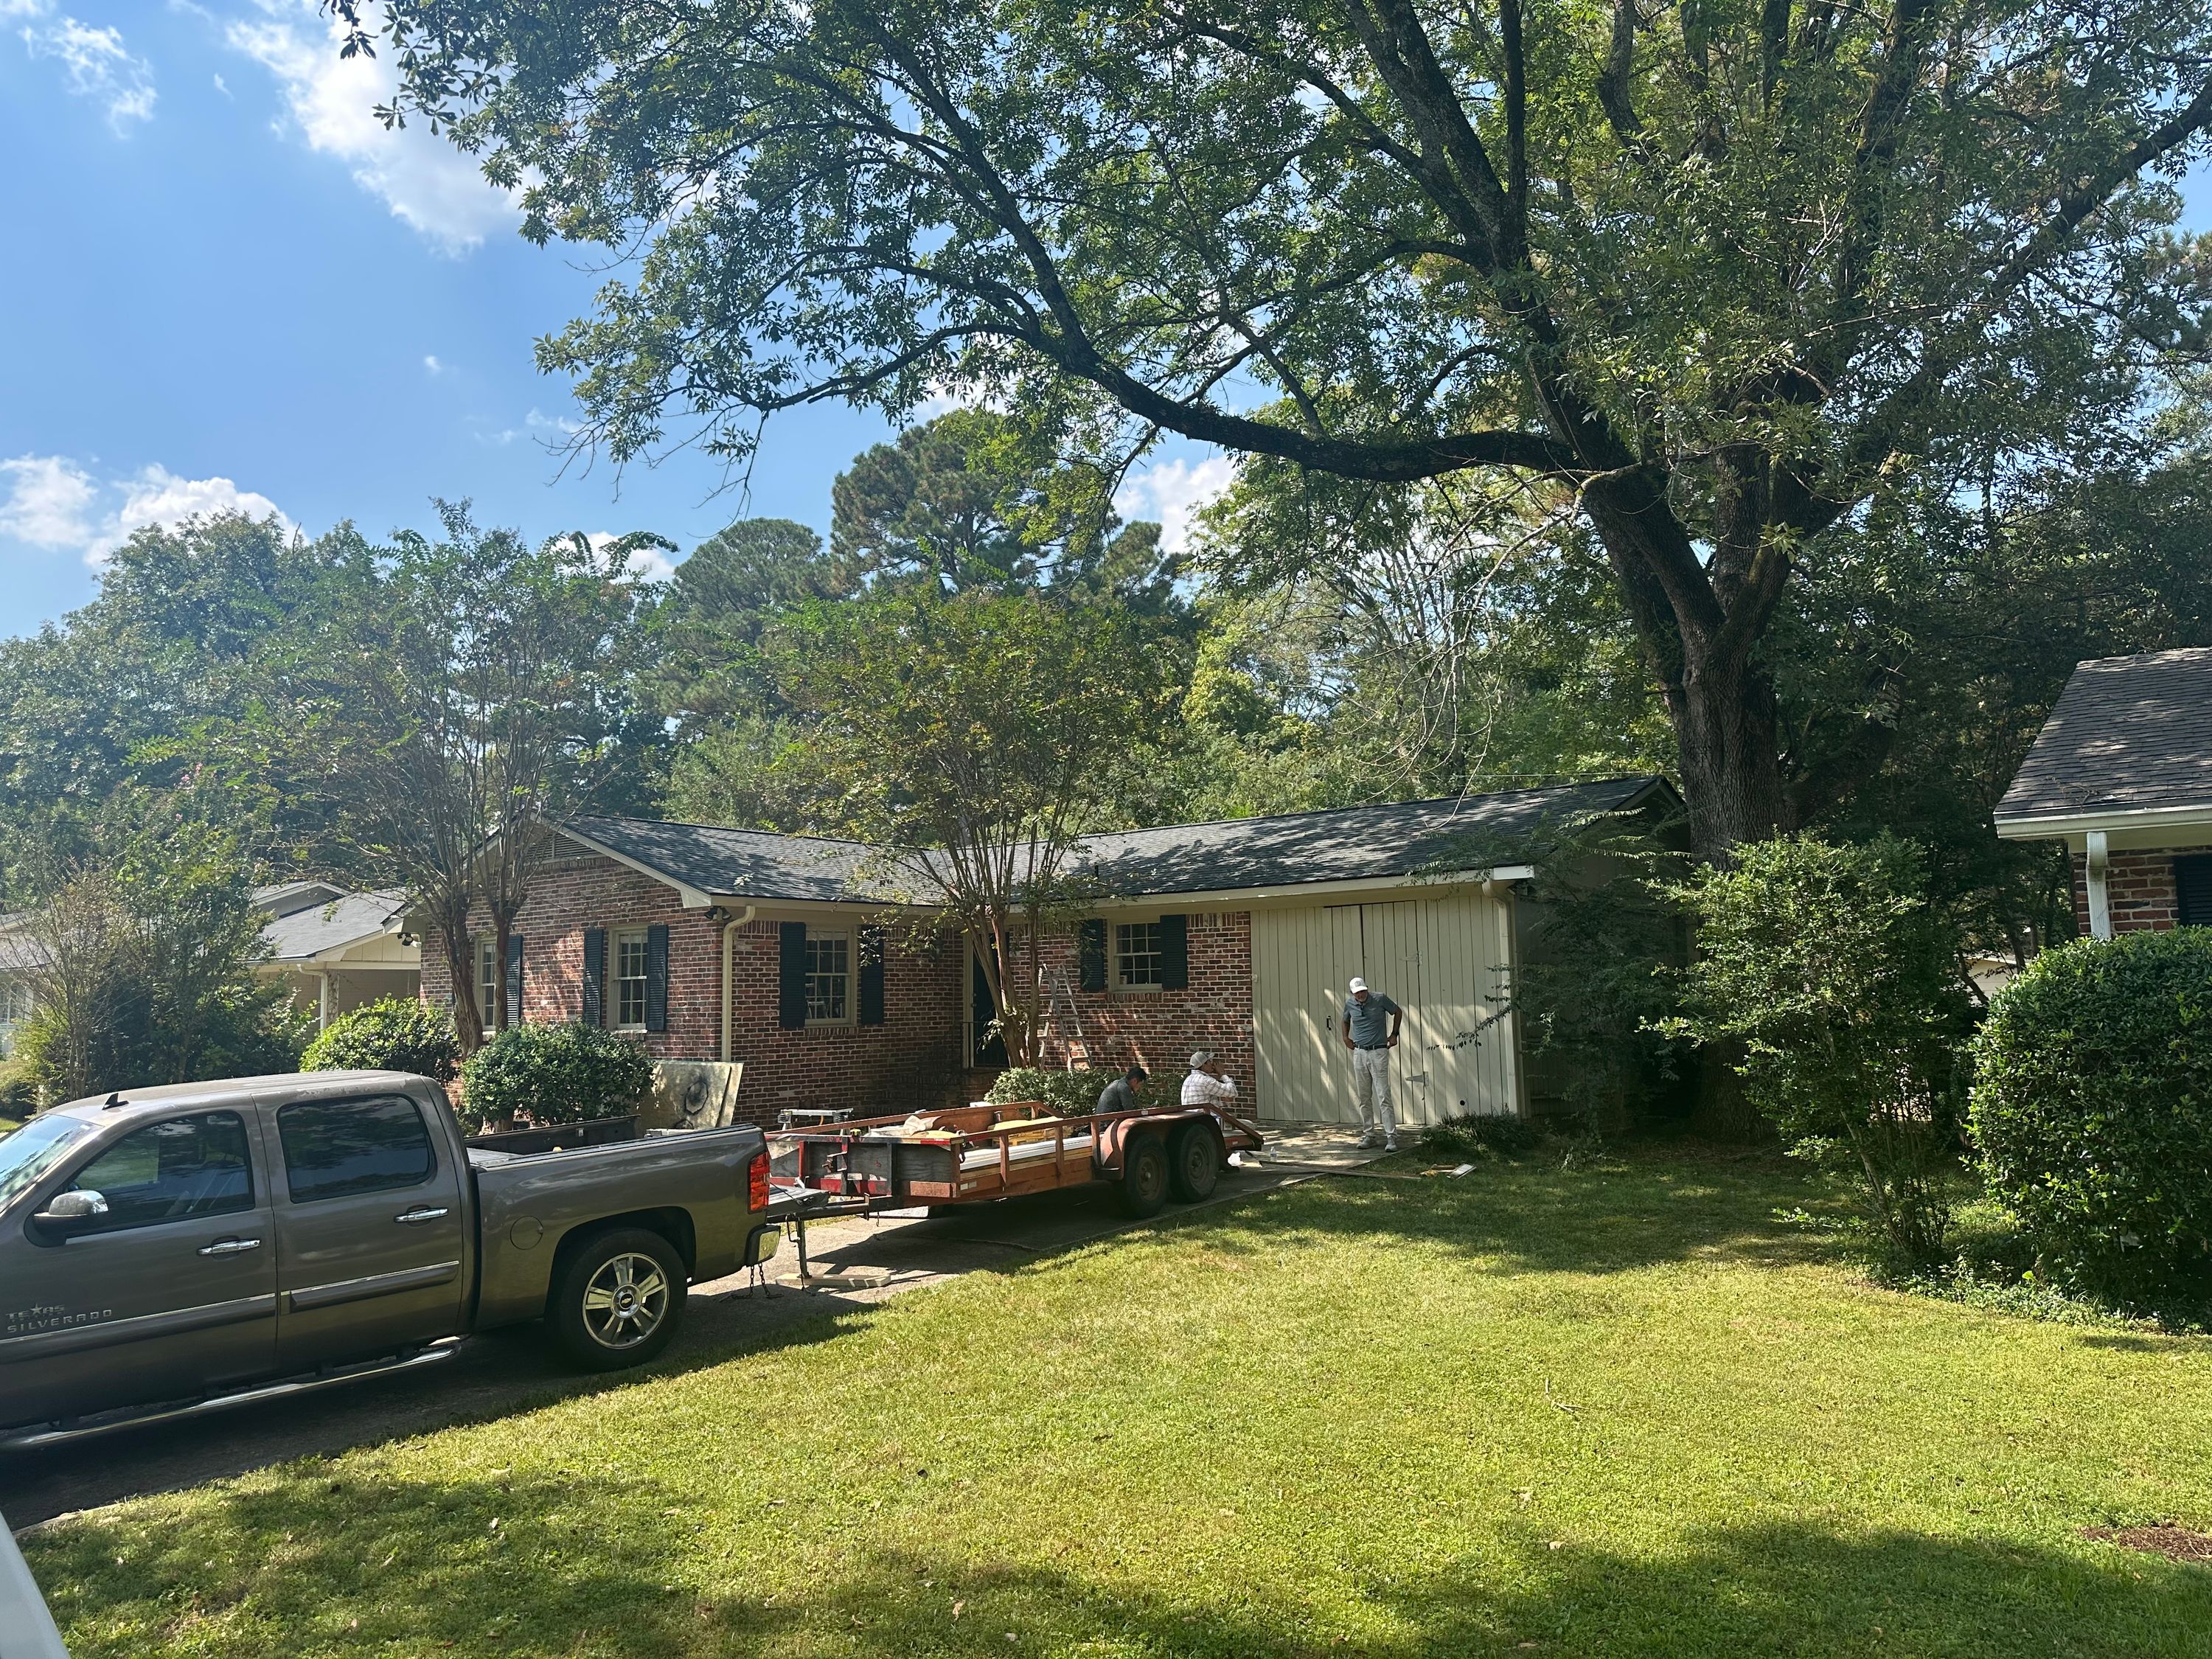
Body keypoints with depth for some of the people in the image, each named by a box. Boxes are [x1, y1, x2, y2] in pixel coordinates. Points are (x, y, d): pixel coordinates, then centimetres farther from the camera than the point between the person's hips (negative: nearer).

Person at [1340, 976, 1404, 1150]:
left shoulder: (1380, 999, -7)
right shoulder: (1350, 1005, 4)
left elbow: (1398, 1012, 9)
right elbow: (1346, 1021, 26)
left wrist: (1394, 1034, 6)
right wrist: (1346, 1038, 14)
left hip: (1378, 1052, -4)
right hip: (1359, 1053, 4)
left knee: (1383, 1096, -9)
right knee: (1364, 1098, 7)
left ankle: (1391, 1137, -9)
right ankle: (1368, 1135, 13)